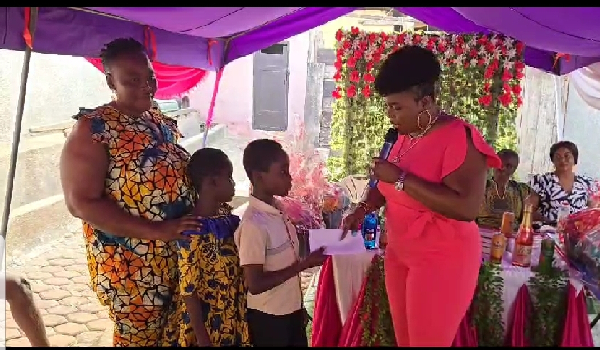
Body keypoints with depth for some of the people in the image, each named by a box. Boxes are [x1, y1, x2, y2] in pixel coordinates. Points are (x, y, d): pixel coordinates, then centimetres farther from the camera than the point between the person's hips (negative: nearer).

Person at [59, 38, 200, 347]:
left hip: (180, 256, 6)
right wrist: (155, 231, -25)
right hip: (130, 267, -6)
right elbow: (82, 203, -20)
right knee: (139, 338, 12)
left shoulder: (163, 123, 6)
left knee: (176, 335, 19)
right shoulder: (93, 129, -14)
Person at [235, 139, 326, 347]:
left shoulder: (278, 211, -1)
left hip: (291, 311, 7)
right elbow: (255, 284, -23)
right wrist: (305, 264, -22)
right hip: (268, 318, -7)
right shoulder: (253, 224, -24)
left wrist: (299, 307, 15)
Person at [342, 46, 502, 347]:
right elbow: (390, 184, 20)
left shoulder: (459, 137, -20)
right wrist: (364, 208, 1)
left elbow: (467, 208, -32)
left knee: (427, 341, 5)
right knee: (403, 339, 18)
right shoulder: (406, 135, 6)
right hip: (400, 253, 8)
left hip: (442, 259, -8)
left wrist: (401, 178, -28)